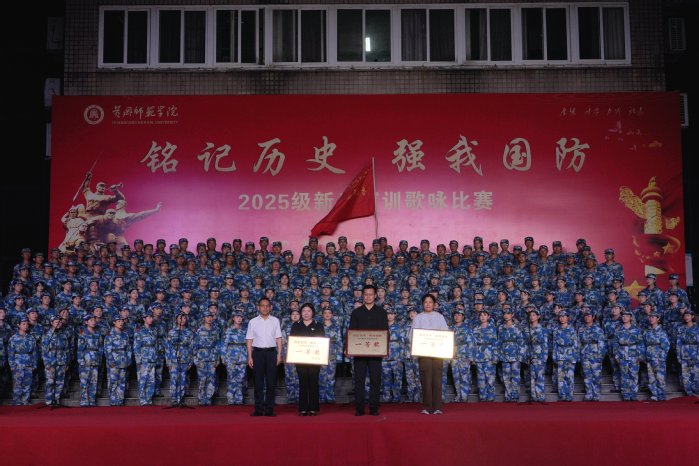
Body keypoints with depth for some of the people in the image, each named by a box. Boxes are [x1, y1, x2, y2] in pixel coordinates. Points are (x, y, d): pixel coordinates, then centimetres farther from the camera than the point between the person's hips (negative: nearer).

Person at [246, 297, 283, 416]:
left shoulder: (275, 321, 7)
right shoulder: (253, 322, 5)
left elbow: (278, 339, 7)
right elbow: (249, 340, 5)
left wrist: (279, 354, 0)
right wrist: (249, 357, -1)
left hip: (271, 352, 0)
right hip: (257, 352, 0)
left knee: (271, 382, 1)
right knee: (258, 382, 3)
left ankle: (269, 409, 7)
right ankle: (258, 409, 8)